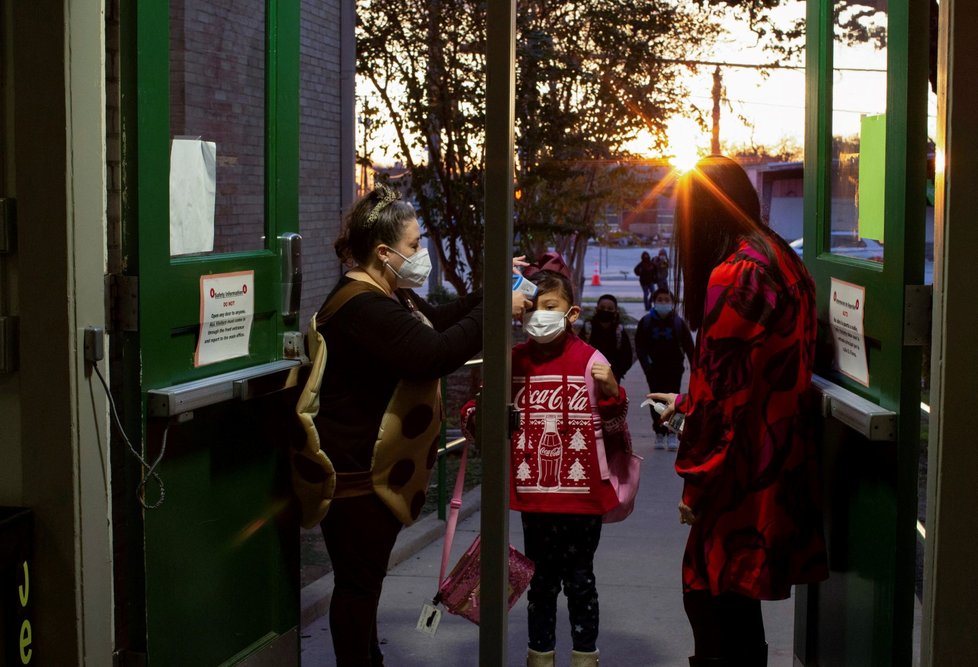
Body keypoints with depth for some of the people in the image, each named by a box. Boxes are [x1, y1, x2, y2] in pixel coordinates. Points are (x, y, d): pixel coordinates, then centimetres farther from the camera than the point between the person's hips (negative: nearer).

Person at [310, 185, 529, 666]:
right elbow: (433, 355, -33)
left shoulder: (390, 297, 13)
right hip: (354, 473, -11)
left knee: (367, 576, 22)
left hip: (380, 467, 11)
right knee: (357, 581, 1)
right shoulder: (362, 308, -25)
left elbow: (437, 323, 25)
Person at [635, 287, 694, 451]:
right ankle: (659, 433, 11)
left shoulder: (679, 323, 1)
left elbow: (689, 346, 6)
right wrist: (646, 364, -10)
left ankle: (671, 433, -3)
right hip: (654, 369, 1)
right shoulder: (645, 322, 2)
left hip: (674, 368, -1)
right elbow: (639, 345, 3)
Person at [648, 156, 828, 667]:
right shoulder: (781, 261, 12)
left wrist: (695, 484, -13)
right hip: (781, 464, 9)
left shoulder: (735, 274, -17)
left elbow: (721, 388, -19)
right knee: (733, 596, 18)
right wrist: (686, 402, 32)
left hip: (742, 468, -9)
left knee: (709, 593, -1)